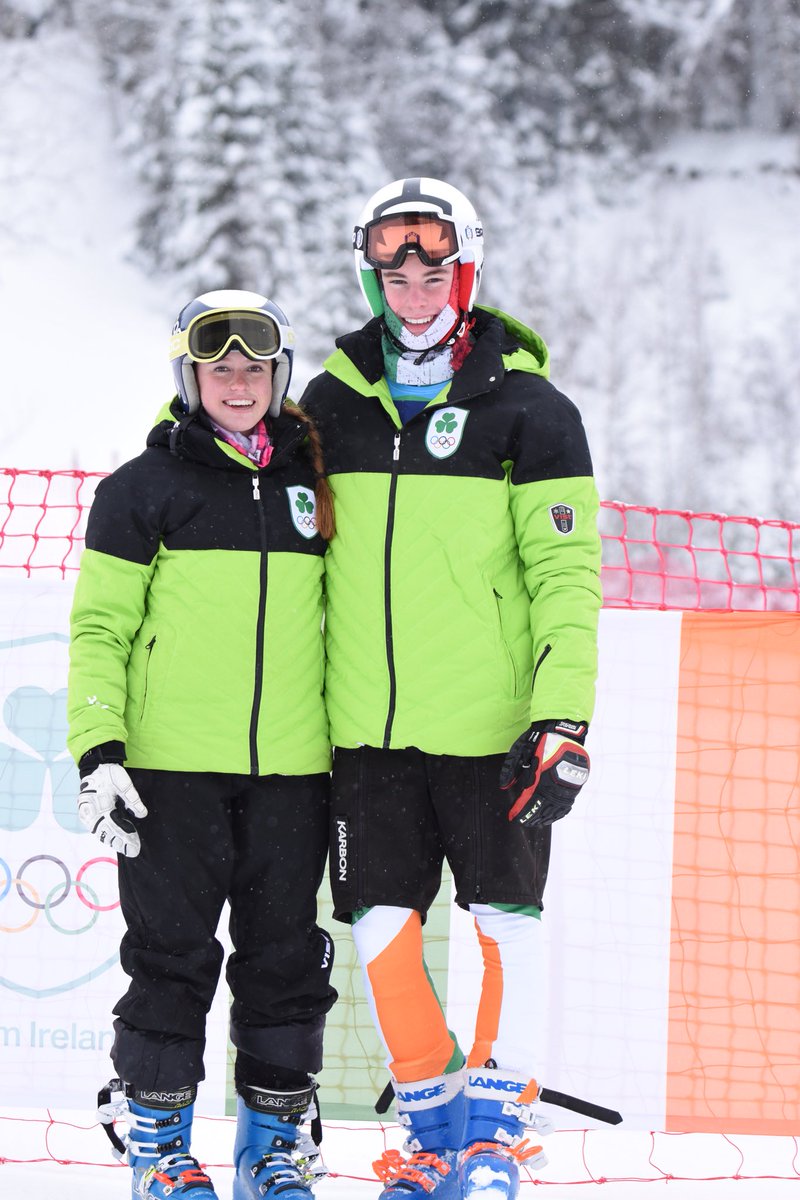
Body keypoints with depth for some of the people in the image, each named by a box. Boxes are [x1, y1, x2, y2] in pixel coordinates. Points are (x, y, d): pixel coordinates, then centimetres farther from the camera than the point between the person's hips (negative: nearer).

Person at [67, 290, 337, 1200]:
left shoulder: (311, 485, 12)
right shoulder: (142, 490, 2)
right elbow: (99, 627, 0)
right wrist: (99, 751, -9)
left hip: (291, 769, 3)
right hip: (172, 767, -3)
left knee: (286, 958, 5)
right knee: (172, 954, 0)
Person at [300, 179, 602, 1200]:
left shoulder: (528, 408, -3)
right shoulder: (330, 403, 8)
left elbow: (567, 571, -6)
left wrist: (564, 720, -15)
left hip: (491, 723, -3)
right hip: (367, 728, 3)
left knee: (507, 923, 1)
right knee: (381, 931, 2)